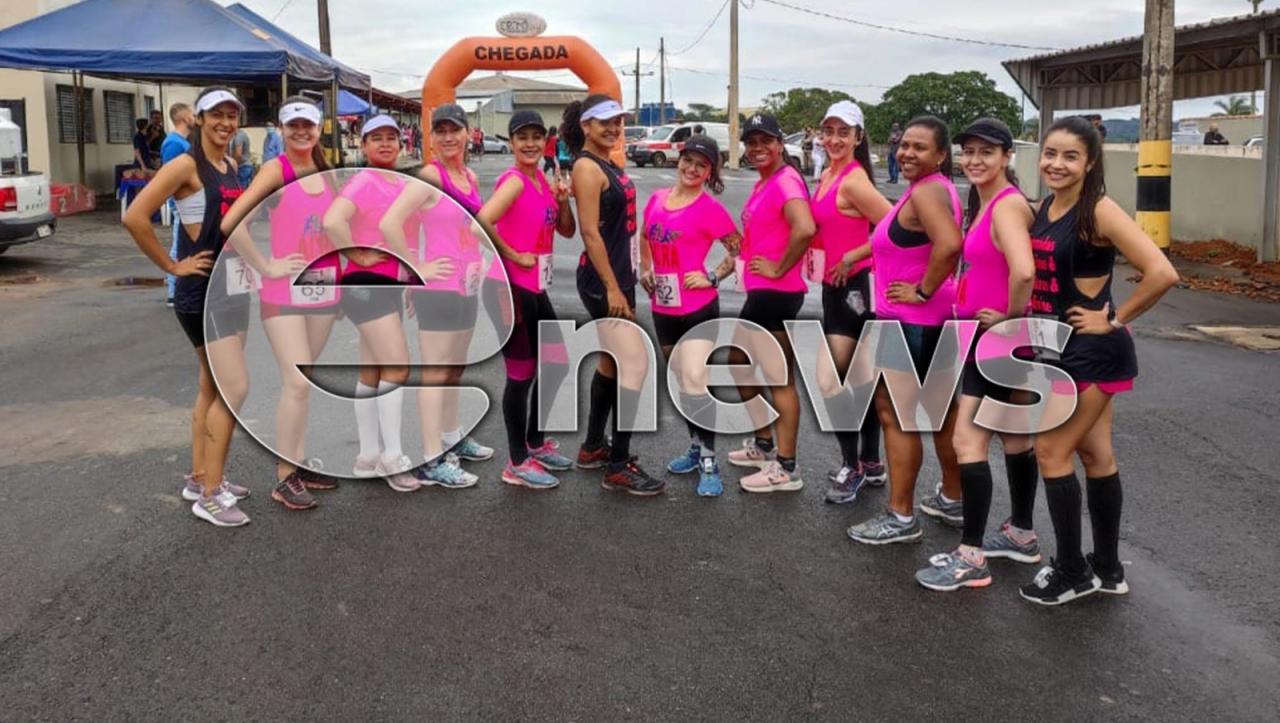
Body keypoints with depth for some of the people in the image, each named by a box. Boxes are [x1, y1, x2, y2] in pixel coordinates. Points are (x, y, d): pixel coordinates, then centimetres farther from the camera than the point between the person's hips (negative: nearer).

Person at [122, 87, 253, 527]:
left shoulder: (231, 167, 11)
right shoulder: (186, 166, -14)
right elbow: (135, 218, -22)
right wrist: (172, 266, -16)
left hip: (234, 285, 8)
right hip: (201, 292, -8)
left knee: (213, 387, 14)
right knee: (235, 388, -12)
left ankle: (199, 478, 26)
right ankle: (209, 495, -3)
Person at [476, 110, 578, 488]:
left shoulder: (542, 180, 11)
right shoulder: (514, 181, -16)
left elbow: (567, 231, 15)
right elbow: (481, 222, -31)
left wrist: (563, 202, -4)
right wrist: (513, 256, -20)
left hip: (536, 288, 9)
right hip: (513, 288, -9)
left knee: (557, 363, 18)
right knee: (522, 374, -2)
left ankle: (535, 441, 33)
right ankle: (517, 463, 10)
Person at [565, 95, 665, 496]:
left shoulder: (609, 164, 14)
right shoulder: (587, 167, -14)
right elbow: (590, 232, -20)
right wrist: (612, 288, -22)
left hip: (619, 275, 10)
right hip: (602, 281, -10)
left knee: (612, 362, 16)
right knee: (635, 366, -13)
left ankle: (593, 447, 28)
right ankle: (618, 467, -8)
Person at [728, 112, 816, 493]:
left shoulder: (785, 181, -16)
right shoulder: (763, 183, 14)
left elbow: (805, 229, -33)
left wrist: (779, 269, -22)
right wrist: (752, 268, 13)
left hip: (777, 292, -11)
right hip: (760, 291, 11)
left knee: (781, 379, -3)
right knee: (740, 361, 22)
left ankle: (786, 468, 6)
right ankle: (764, 444, 35)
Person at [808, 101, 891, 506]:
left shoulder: (853, 180, -17)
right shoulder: (827, 176, 11)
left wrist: (851, 258, -17)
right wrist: (816, 258, 10)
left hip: (854, 286, -9)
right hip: (835, 287, 9)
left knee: (833, 381, -9)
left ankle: (852, 465, 4)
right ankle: (870, 463, 25)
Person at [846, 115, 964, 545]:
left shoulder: (924, 192, -19)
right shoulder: (935, 189, 13)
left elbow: (950, 244, -35)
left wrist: (923, 291, -24)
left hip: (911, 320, -11)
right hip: (933, 318, 11)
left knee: (894, 413, -3)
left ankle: (901, 518, 4)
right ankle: (952, 499, 31)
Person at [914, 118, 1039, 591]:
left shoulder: (1007, 204, -18)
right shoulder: (983, 203, 12)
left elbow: (1023, 270, -34)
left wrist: (1012, 317, -20)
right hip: (985, 335, 10)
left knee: (968, 441, -7)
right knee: (1013, 437, 19)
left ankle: (971, 558, 1)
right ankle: (1021, 535, 33)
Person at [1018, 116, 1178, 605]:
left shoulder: (1099, 212, -18)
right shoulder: (1045, 207, 6)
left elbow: (1162, 273, -26)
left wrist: (1114, 320, -17)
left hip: (1091, 351, -8)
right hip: (1062, 348, 8)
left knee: (1051, 451, -4)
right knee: (1094, 454, 14)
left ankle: (1072, 573, 10)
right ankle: (1107, 569, 25)